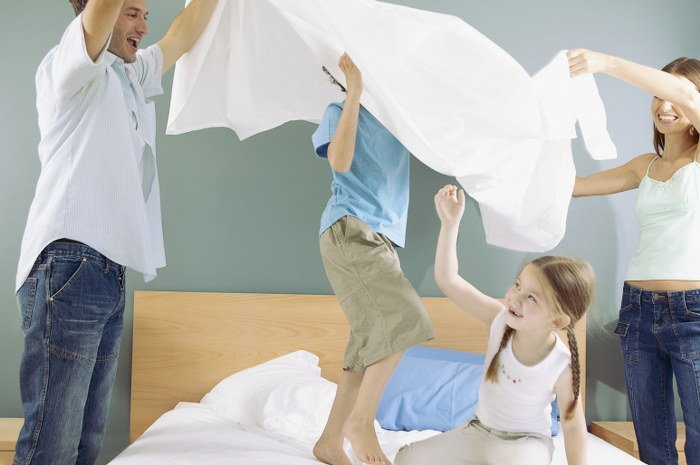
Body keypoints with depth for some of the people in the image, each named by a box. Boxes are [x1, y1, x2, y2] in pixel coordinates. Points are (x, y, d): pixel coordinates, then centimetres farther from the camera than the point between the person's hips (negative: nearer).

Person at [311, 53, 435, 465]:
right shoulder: (340, 112, 5)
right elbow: (340, 161, -13)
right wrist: (355, 93, -14)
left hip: (384, 239, 7)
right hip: (349, 231, -7)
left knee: (371, 345, 3)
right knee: (406, 316, -22)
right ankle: (362, 420, -11)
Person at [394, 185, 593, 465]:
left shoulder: (562, 367, -24)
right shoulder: (499, 319, -17)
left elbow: (572, 423, -11)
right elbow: (447, 280, -21)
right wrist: (450, 223, -29)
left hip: (526, 440, -4)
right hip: (478, 430, 4)